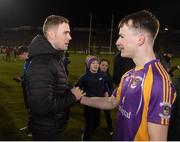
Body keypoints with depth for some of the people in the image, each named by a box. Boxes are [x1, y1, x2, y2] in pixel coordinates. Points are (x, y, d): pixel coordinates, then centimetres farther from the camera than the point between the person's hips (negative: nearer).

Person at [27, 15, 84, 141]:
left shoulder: (55, 58, 7)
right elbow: (42, 105, -33)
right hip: (47, 133, -9)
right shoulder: (41, 63, -27)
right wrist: (72, 96, -20)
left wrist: (71, 92, 0)